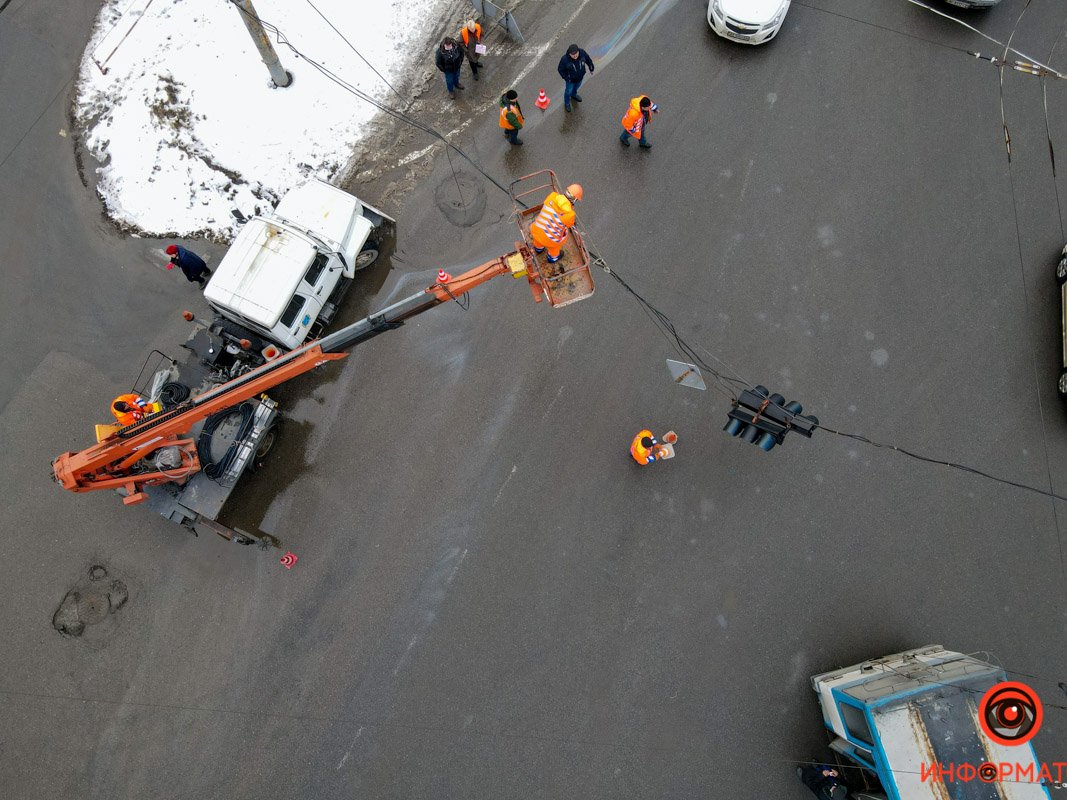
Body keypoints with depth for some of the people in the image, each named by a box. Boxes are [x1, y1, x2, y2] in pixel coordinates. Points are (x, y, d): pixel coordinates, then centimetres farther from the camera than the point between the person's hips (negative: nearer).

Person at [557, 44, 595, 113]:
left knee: (577, 86, 34)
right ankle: (567, 102, 54)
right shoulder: (565, 59, -38)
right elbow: (560, 69, -20)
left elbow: (588, 59, -7)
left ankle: (574, 95, 68)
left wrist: (591, 68, 5)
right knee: (569, 91, 23)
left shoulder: (582, 53, -29)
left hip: (580, 77, 4)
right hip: (571, 79, -4)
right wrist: (566, 78, -24)